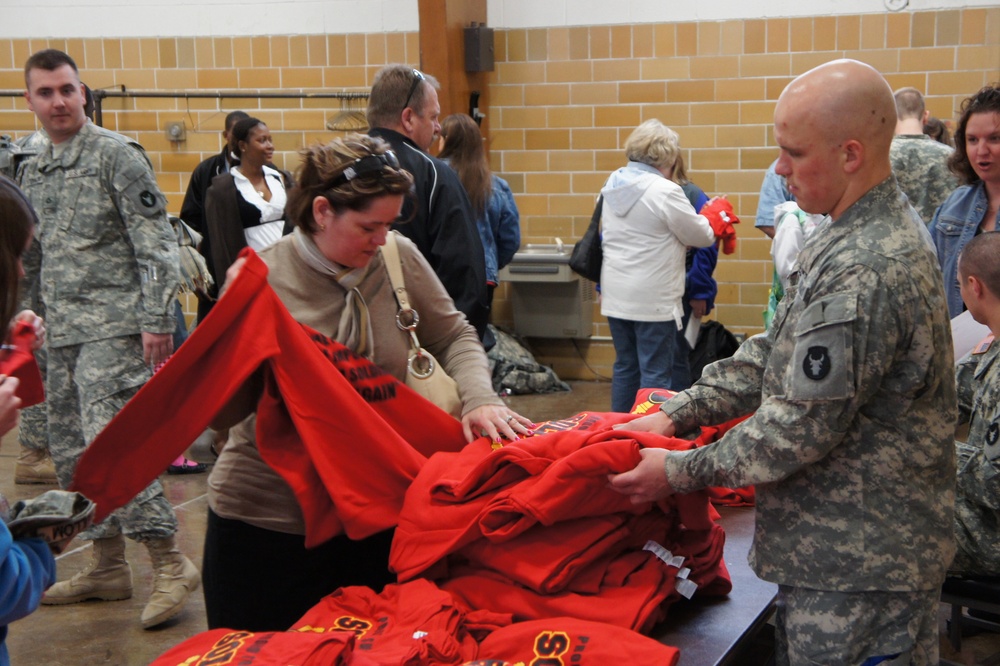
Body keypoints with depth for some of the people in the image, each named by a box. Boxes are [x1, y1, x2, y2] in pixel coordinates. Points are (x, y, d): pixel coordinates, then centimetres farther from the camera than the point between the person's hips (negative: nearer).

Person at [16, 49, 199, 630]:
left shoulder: (116, 155, -6)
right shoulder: (33, 171, 16)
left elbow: (157, 243, -11)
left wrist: (158, 321, -17)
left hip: (113, 327, -8)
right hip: (62, 334, 8)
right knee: (72, 451, 10)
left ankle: (171, 564, -9)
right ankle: (109, 567, 22)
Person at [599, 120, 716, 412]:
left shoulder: (612, 185, 7)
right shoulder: (665, 191, -16)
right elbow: (702, 237, -7)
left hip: (616, 296, 7)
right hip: (653, 300, -7)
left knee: (625, 367, 16)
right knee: (655, 374, -1)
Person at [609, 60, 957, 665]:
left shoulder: (864, 273, -27)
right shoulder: (880, 230, 8)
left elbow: (802, 427, -24)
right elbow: (777, 352, 12)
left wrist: (679, 473, -13)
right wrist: (678, 414, 4)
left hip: (857, 569, -10)